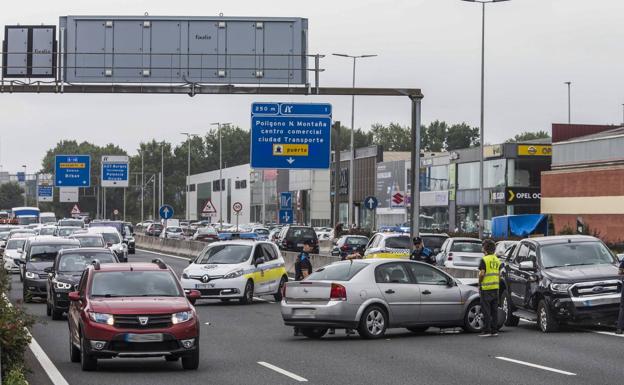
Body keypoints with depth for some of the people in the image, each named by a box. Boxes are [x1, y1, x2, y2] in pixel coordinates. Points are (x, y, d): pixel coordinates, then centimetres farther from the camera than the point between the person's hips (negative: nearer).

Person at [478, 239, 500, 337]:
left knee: (486, 310, -3)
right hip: (495, 288, 7)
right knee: (494, 310, 9)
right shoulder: (497, 260, 13)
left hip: (486, 288, -7)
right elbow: (499, 274, 15)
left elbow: (482, 274, -15)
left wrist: (479, 284, -3)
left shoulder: (484, 259, -10)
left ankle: (487, 330, -5)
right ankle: (494, 330, 10)